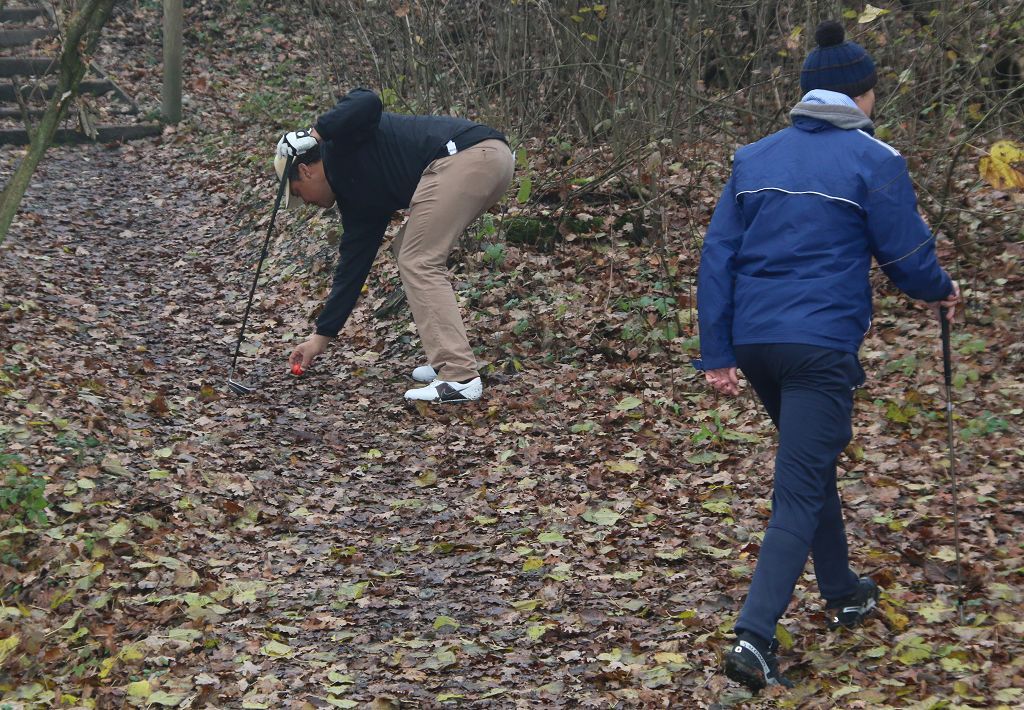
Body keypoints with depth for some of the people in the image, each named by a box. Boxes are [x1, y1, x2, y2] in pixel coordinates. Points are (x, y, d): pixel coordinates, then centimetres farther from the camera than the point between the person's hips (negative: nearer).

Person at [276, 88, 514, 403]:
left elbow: (368, 103, -17)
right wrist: (322, 336, 30)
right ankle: (449, 359, 18)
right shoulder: (355, 196, 26)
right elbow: (352, 267, 27)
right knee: (412, 255, 21)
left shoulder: (342, 144, 5)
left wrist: (317, 131, -10)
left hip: (465, 155, -10)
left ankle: (459, 377, -11)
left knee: (419, 263, -6)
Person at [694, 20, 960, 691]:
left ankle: (843, 593, 40)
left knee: (812, 464, 25)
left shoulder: (754, 158, 10)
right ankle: (754, 637, -17)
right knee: (799, 493, -6)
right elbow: (908, 256, -2)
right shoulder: (874, 161, -5)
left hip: (755, 339, 6)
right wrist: (942, 289, 20)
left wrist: (717, 352, 8)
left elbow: (718, 255, 7)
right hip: (823, 345, -6)